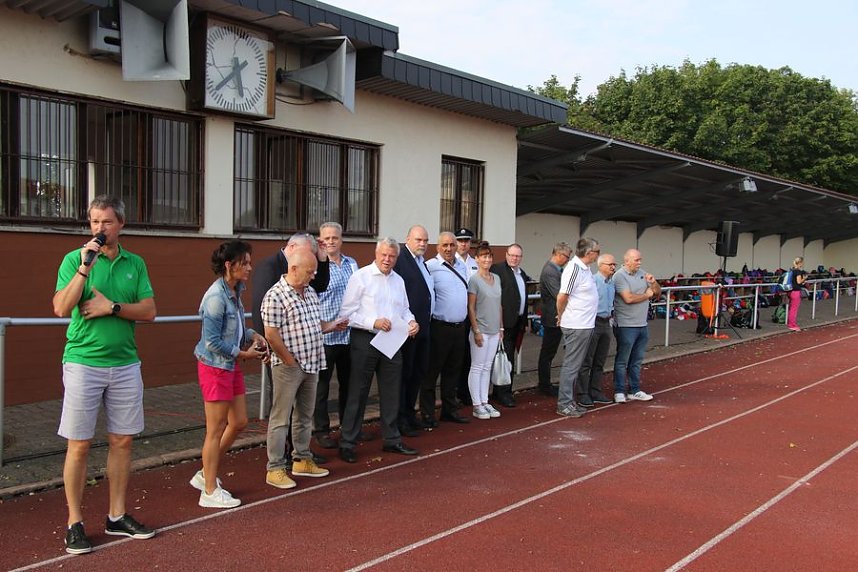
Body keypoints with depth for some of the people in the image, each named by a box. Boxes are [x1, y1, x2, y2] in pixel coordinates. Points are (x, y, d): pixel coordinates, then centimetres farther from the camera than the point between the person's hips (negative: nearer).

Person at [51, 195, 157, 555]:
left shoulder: (135, 263, 8)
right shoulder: (74, 259, -1)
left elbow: (149, 311, 1)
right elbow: (61, 308, -13)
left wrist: (112, 307, -12)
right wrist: (85, 266, -19)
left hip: (125, 364, 4)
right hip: (83, 363, -3)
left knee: (122, 441, 9)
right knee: (79, 445, 2)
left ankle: (117, 517, 22)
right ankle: (75, 523, 13)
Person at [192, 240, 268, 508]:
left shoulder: (235, 291, 6)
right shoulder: (216, 297, -22)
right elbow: (212, 342, -22)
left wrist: (253, 335, 1)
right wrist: (244, 353, -14)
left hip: (231, 365, 9)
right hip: (215, 366, -9)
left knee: (239, 422, 15)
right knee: (216, 430, 2)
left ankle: (205, 474, 30)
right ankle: (210, 491, 17)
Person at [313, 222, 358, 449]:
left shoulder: (352, 264, 10)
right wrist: (323, 325, -21)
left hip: (349, 334, 6)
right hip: (325, 335, -6)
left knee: (347, 382, 16)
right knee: (322, 385, 4)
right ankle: (321, 430, 15)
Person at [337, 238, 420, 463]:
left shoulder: (398, 280, 13)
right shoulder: (360, 277, -7)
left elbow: (404, 309, 21)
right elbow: (347, 313, -11)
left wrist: (411, 322, 0)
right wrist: (373, 322, -21)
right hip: (365, 340, -6)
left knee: (391, 392, 13)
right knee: (358, 392, 1)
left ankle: (391, 439, 26)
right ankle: (347, 443, 10)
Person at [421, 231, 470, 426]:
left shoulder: (462, 266, 12)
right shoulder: (430, 266, -13)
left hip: (459, 327, 7)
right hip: (439, 327, -7)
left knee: (453, 371, 16)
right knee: (431, 372, 1)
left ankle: (450, 410, 28)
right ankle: (427, 414, 10)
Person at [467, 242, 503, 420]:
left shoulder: (496, 278, 9)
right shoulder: (474, 280, -9)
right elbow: (471, 307, -11)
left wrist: (501, 327, 12)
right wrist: (476, 331, -14)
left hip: (494, 331, 6)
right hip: (480, 330, -6)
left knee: (487, 367, 12)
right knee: (477, 367, 1)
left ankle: (485, 402, 19)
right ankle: (476, 405, 7)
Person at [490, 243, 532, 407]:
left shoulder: (522, 273, 17)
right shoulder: (498, 269, -9)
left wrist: (524, 320, 19)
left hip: (517, 322, 8)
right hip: (505, 321, -8)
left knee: (509, 357, 12)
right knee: (506, 357, -7)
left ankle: (501, 391, 19)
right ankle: (503, 393, 0)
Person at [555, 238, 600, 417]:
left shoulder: (584, 268, 12)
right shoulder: (574, 268, -18)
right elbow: (562, 297, -19)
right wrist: (561, 316, -4)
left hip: (584, 325, 9)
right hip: (576, 326, -9)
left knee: (575, 366, 15)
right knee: (571, 366, -2)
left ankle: (570, 401, 23)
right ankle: (564, 404, 5)